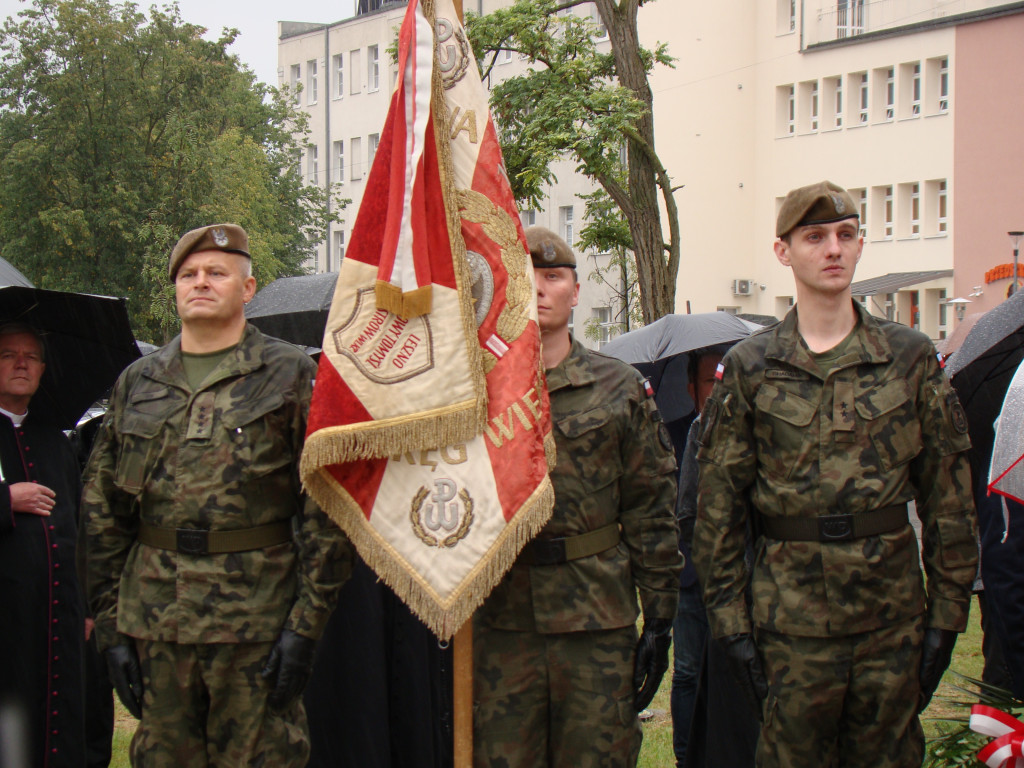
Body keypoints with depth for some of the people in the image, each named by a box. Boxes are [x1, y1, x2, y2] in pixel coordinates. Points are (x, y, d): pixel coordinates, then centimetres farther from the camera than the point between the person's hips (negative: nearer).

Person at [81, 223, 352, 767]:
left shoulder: (290, 375, 0)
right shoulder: (137, 383, 12)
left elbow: (326, 504, -5)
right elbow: (101, 509, 13)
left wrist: (306, 623, -10)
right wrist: (110, 624, 7)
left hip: (256, 620, -4)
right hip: (153, 619, 4)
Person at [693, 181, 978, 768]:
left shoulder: (910, 357, 4)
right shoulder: (750, 368, 2)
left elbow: (949, 493, 5)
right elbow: (718, 503, 2)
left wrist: (948, 611, 1)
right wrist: (730, 620, -3)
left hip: (894, 614, 1)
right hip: (792, 615, -1)